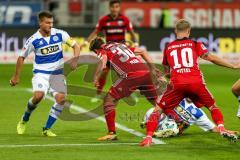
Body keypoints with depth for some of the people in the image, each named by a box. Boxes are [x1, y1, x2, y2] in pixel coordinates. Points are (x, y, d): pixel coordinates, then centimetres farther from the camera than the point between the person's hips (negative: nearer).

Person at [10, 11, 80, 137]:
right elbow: (21, 57, 2)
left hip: (57, 73, 3)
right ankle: (24, 119, 3)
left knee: (61, 99, -13)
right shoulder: (33, 40, -10)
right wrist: (16, 76, 5)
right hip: (41, 73, -3)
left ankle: (47, 129, 1)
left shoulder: (60, 34, -6)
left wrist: (75, 59, -17)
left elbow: (75, 45, 2)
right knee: (38, 96, -26)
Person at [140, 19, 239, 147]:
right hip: (196, 82, 0)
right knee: (212, 106, 20)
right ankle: (221, 128, 1)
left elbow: (166, 70, 30)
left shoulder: (168, 47, 20)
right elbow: (211, 58, 7)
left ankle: (149, 137, -5)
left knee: (158, 109, 11)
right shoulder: (195, 44, 14)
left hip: (177, 83, 0)